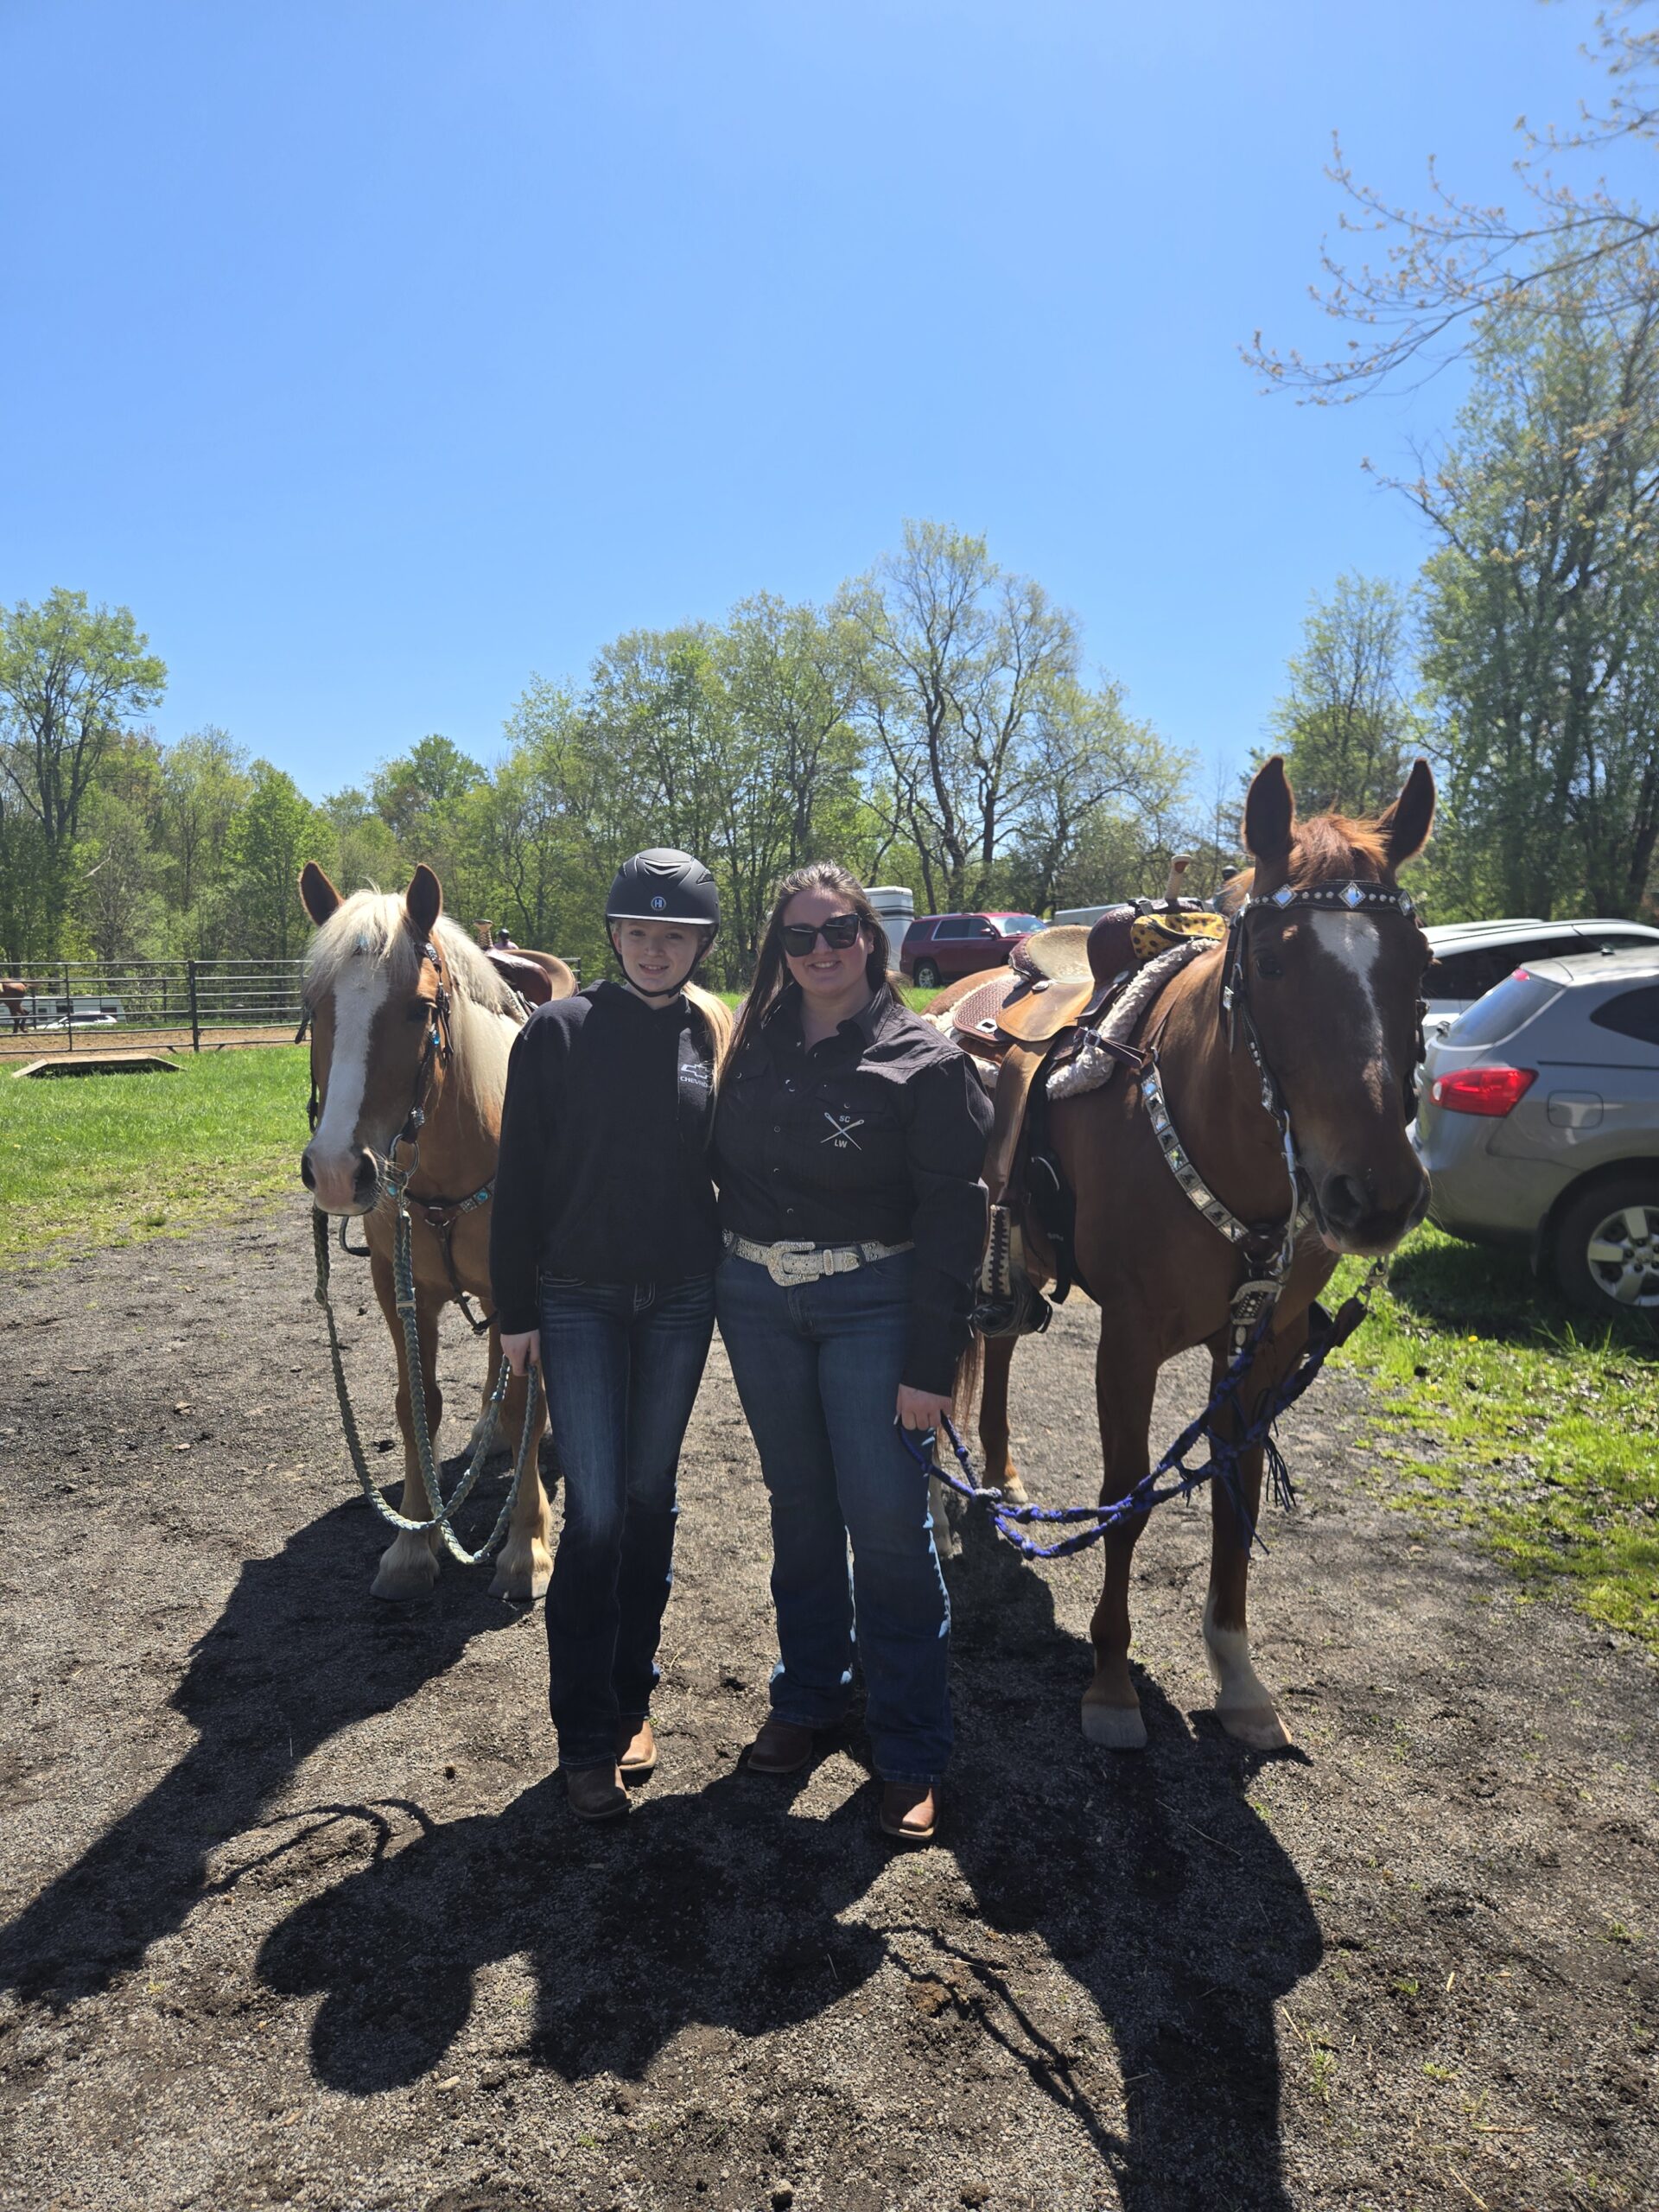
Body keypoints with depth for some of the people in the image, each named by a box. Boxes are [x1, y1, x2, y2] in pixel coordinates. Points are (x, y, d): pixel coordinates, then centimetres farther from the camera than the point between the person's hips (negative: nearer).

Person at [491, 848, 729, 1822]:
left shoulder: (718, 1036, 1)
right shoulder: (559, 1032, -7)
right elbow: (520, 1179, -4)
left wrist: (739, 1286, 4)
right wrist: (515, 1309, -4)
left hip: (681, 1300, 3)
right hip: (579, 1299, -2)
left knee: (651, 1498, 13)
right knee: (596, 1511, -1)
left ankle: (632, 1698, 31)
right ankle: (587, 1736, 13)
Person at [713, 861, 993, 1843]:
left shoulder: (924, 1060, -9)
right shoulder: (757, 1050, 7)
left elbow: (952, 1221, -11)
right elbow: (727, 1174, 12)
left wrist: (931, 1365, -15)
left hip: (870, 1304, -4)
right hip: (755, 1299, 5)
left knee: (888, 1522, -1)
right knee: (799, 1507, 17)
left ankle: (911, 1758, 15)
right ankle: (809, 1695, 35)